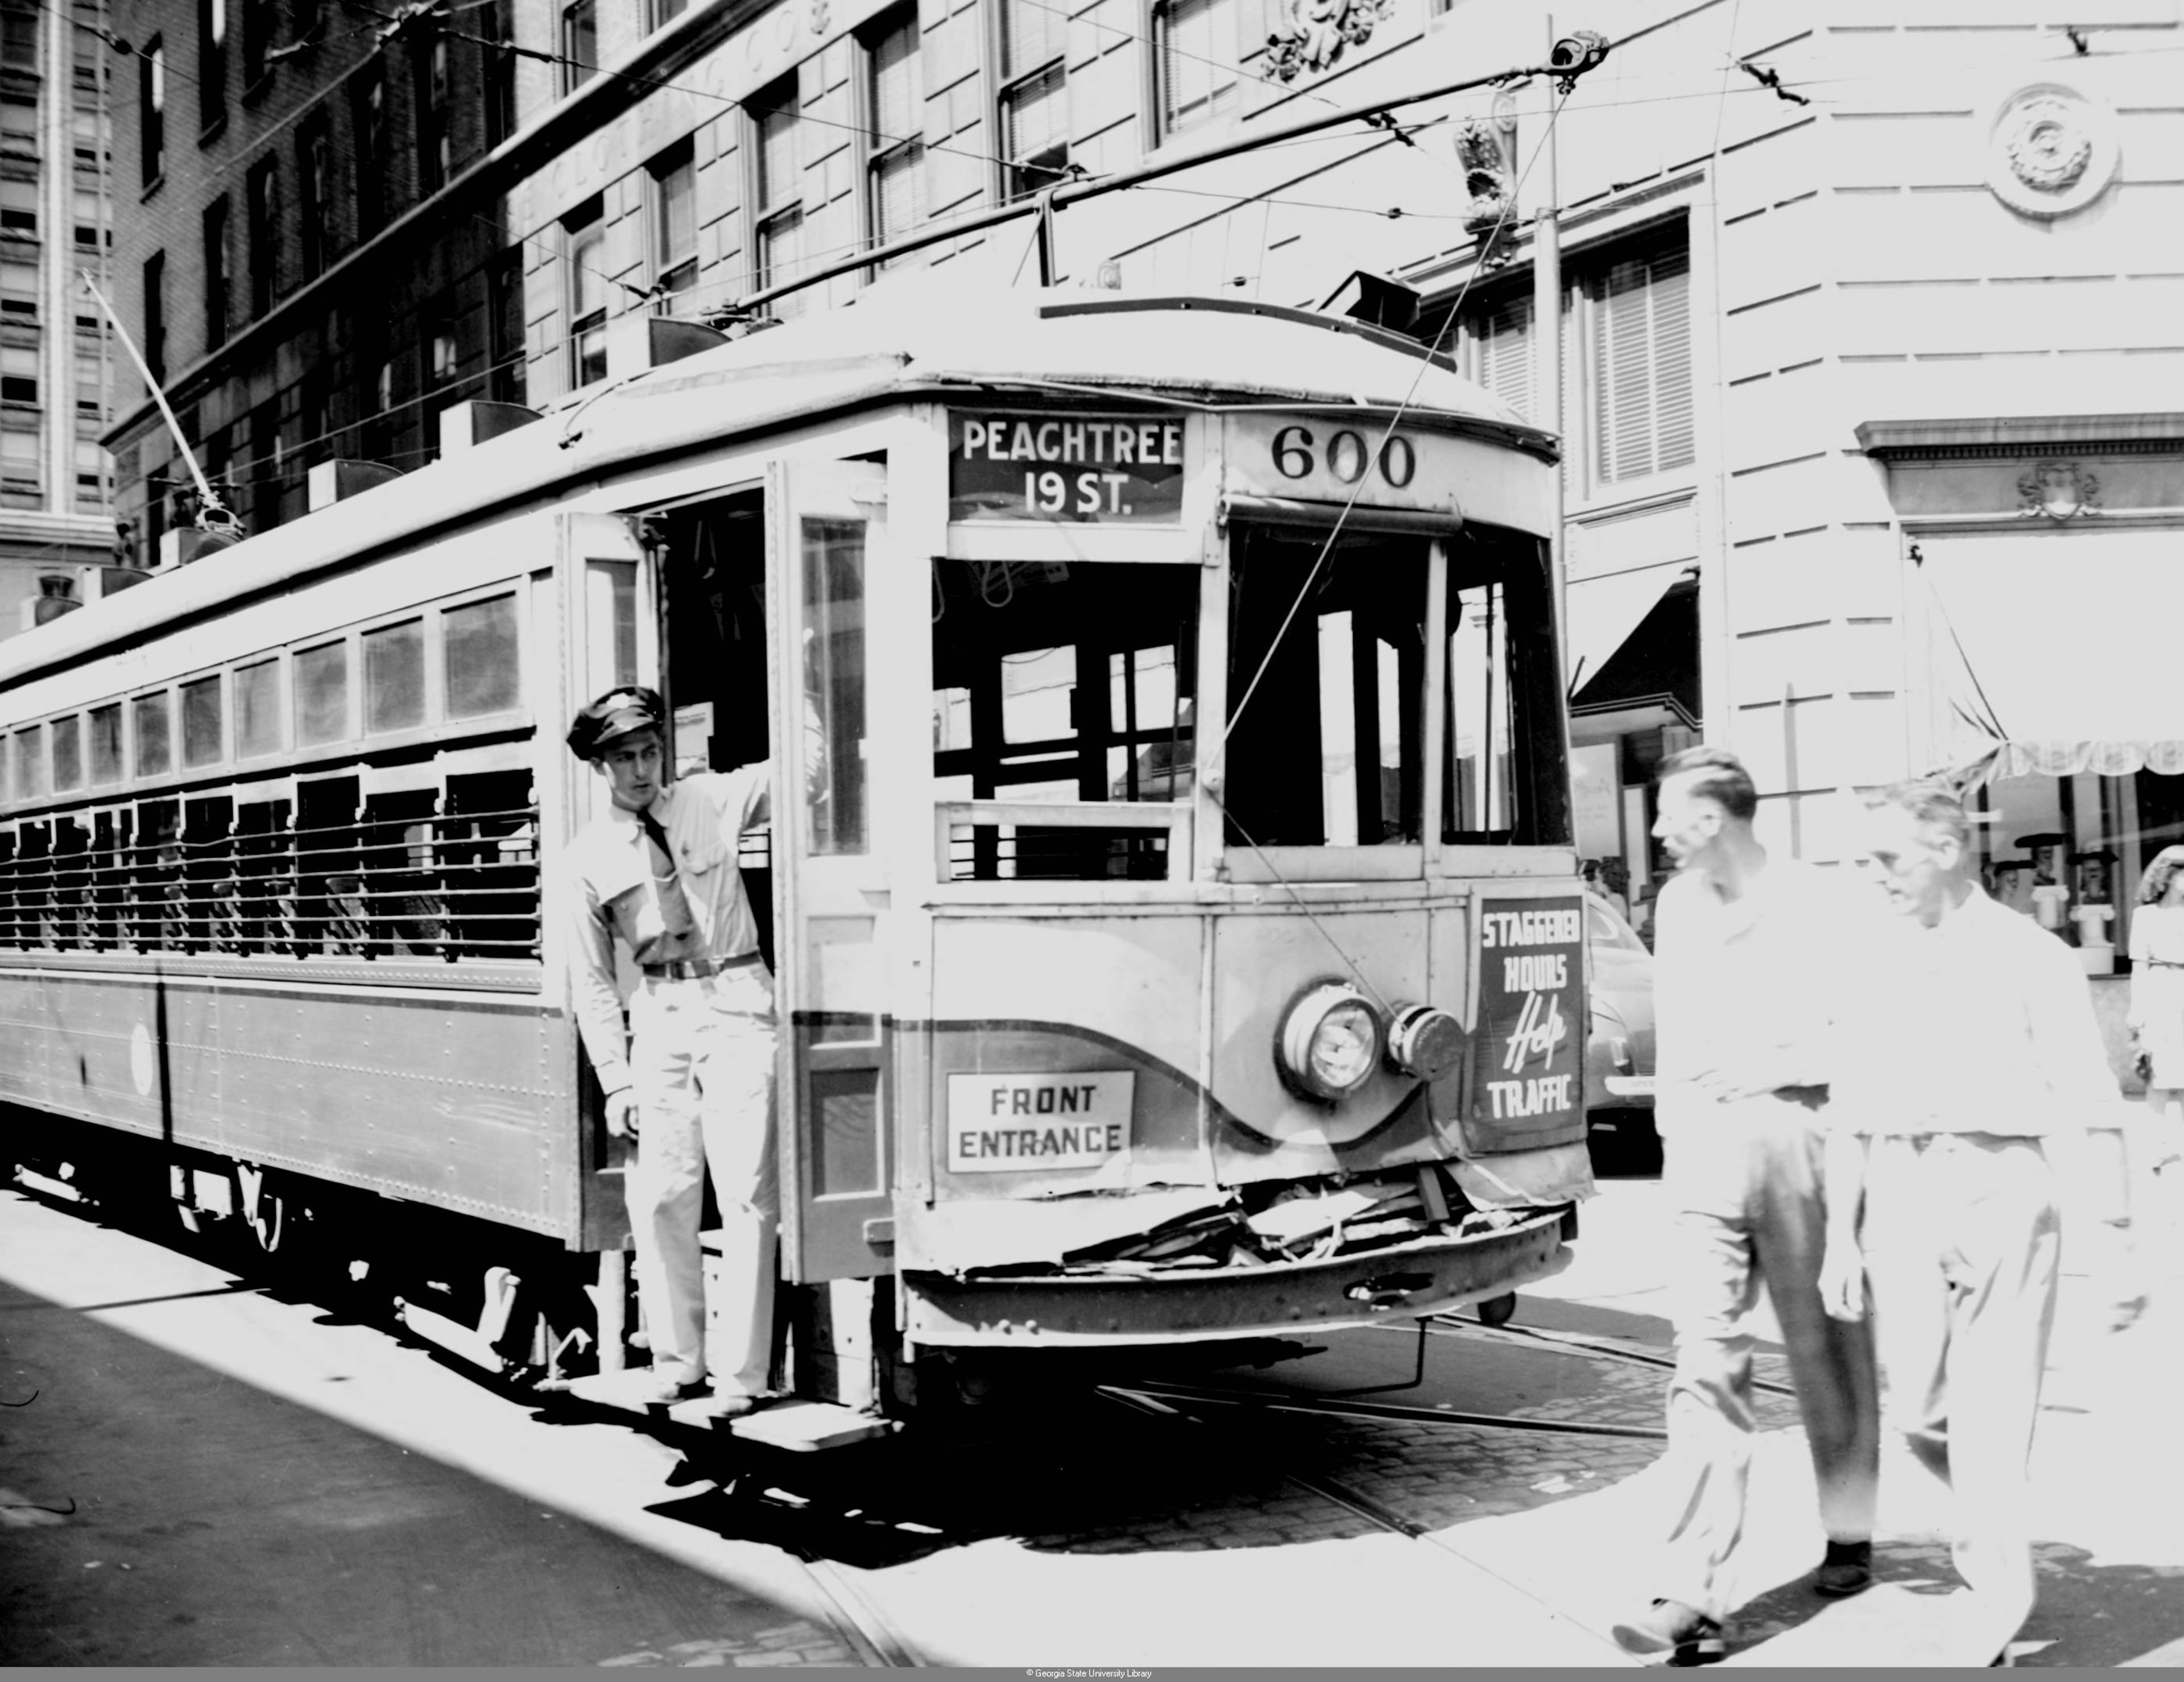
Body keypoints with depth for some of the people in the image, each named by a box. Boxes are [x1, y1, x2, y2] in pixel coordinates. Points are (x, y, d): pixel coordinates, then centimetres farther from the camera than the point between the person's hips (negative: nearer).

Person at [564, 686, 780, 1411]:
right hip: (659, 1012, 2)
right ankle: (676, 1361, 18)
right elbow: (592, 982, 6)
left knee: (745, 1193, -6)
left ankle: (742, 1371, -1)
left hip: (735, 1003, -2)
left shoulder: (710, 800, 2)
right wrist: (616, 1082, 0)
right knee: (659, 1196, 4)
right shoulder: (590, 857, 4)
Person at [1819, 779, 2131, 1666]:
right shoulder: (1876, 960, 11)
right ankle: (1995, 1518, 32)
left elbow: (2092, 1103, -2)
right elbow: (1850, 1110, 11)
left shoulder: (2030, 955, -1)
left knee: (1991, 1407, -3)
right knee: (1914, 1407, 3)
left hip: (2000, 1185, -4)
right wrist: (1841, 1236, 8)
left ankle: (1995, 1585, 12)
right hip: (1901, 1190, 4)